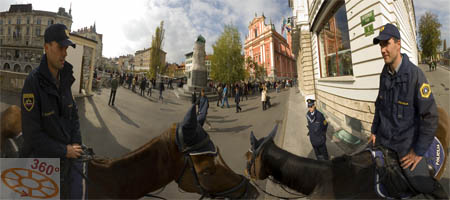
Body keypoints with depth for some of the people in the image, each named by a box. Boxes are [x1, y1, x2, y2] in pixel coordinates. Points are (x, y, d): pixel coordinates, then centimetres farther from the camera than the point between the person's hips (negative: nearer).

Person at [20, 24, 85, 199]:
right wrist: (65, 151, -14)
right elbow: (32, 132, -19)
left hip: (69, 153, 5)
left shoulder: (65, 79, 1)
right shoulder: (33, 82, -18)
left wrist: (76, 144, -4)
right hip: (43, 156, -5)